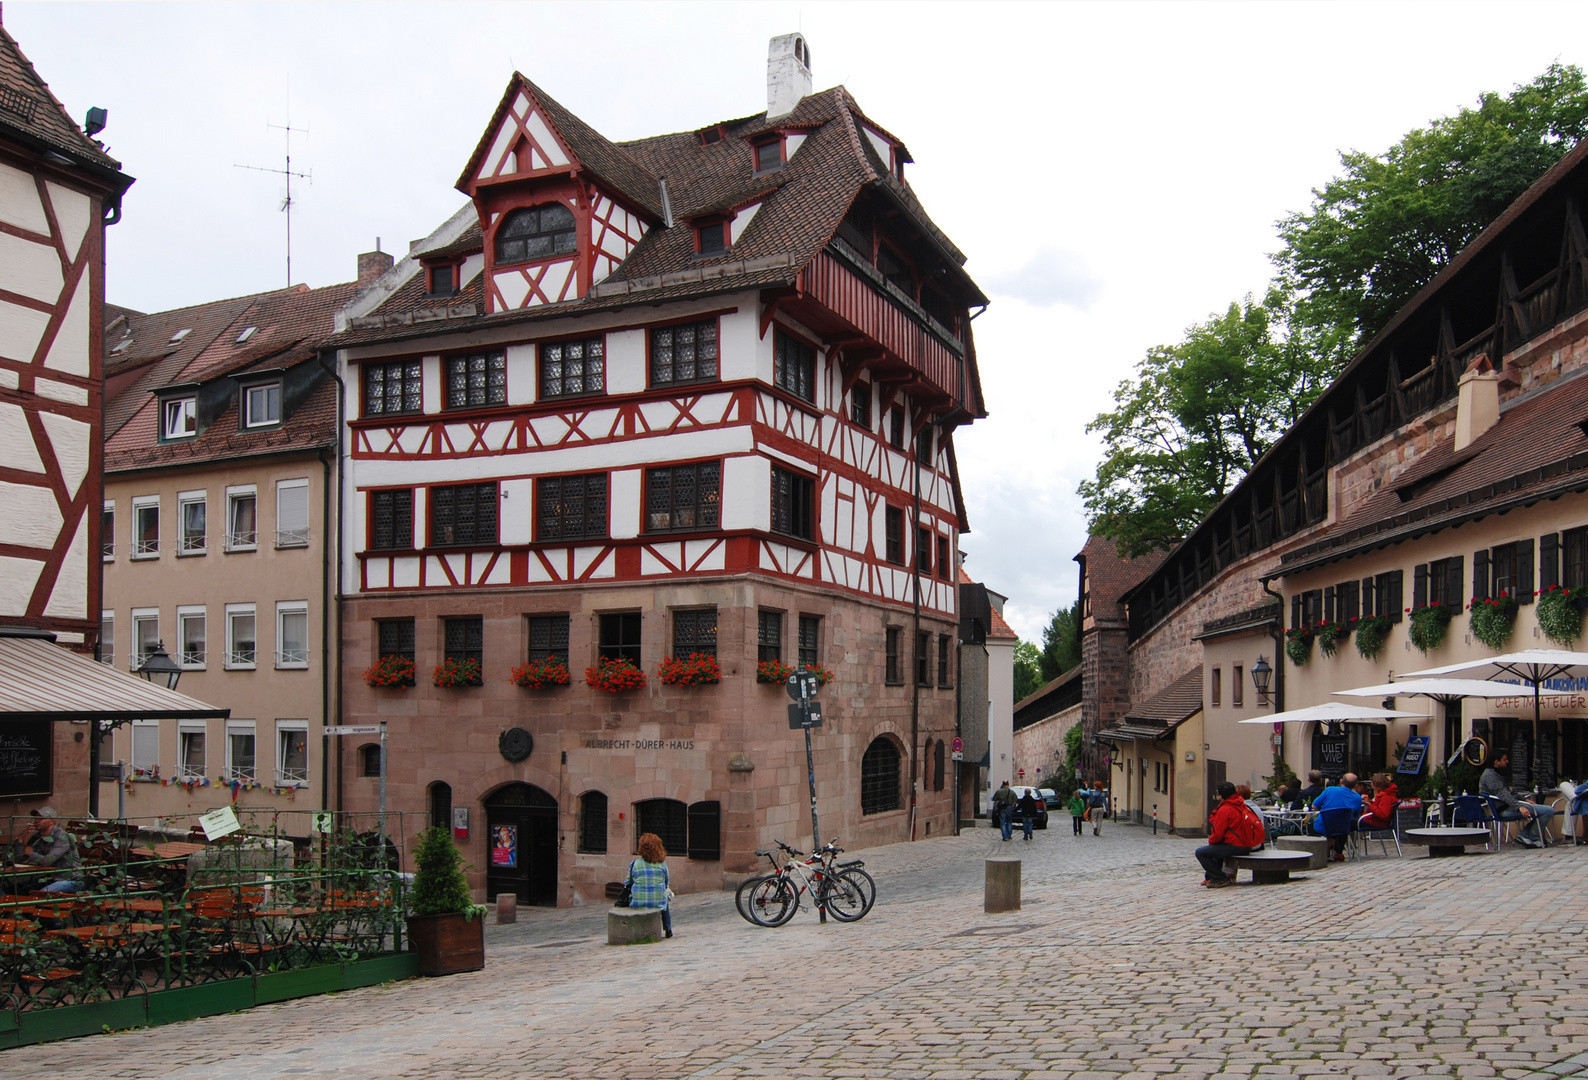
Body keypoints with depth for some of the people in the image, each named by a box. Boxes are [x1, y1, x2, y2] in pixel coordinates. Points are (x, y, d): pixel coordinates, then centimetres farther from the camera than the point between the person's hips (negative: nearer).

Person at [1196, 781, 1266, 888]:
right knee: (1214, 848, 35)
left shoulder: (1224, 810, -17)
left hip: (1235, 847, -10)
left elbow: (1218, 834, -15)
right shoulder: (1242, 805, 10)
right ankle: (1209, 877, 36)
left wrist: (1211, 841, 5)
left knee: (1200, 852, -8)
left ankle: (1221, 879, -3)